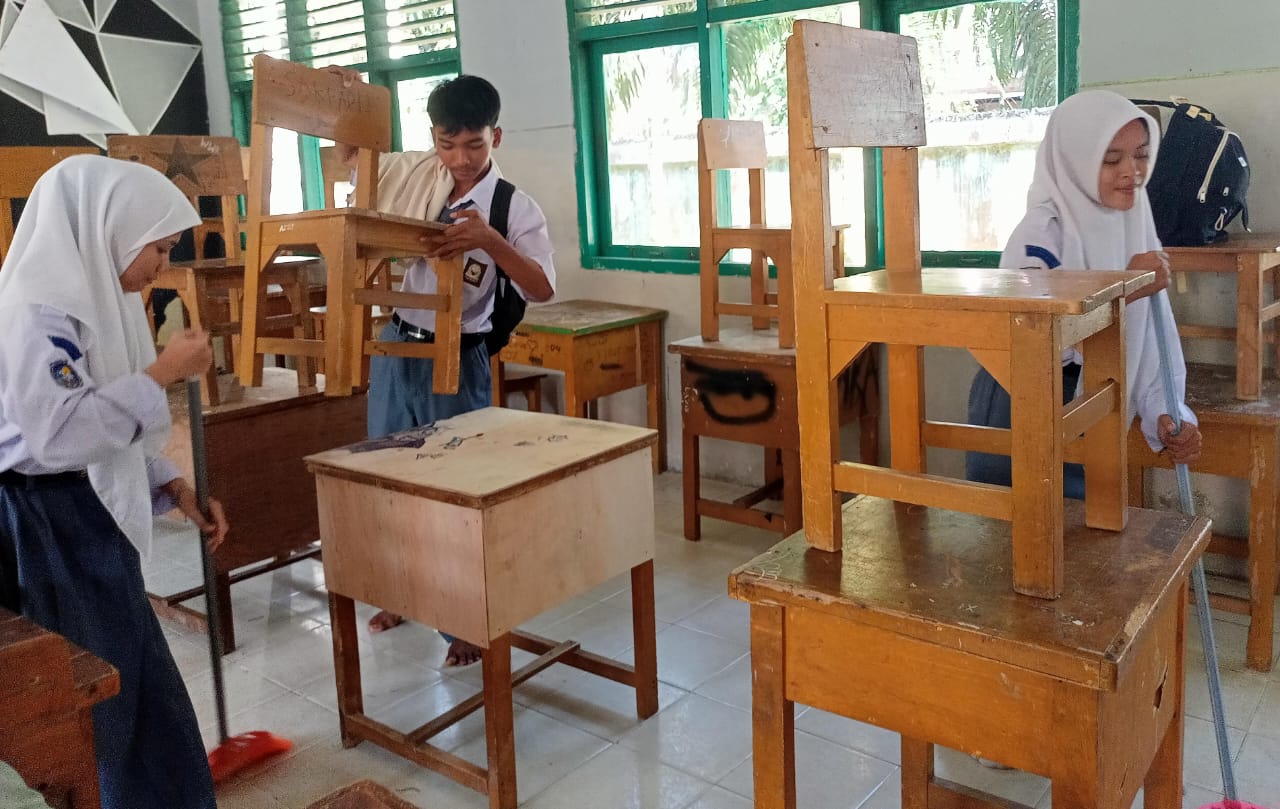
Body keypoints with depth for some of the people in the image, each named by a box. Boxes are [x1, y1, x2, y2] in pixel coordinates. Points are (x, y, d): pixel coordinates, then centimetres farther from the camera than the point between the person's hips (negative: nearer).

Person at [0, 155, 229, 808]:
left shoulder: (95, 298, 10)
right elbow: (59, 432, -28)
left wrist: (177, 490, 11)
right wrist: (164, 372, -22)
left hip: (91, 514, 9)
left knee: (131, 676, 17)